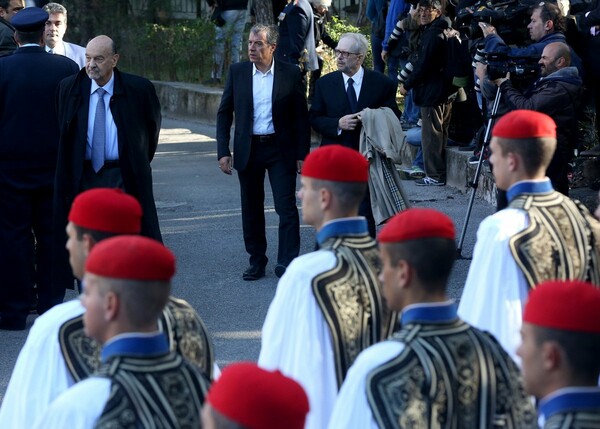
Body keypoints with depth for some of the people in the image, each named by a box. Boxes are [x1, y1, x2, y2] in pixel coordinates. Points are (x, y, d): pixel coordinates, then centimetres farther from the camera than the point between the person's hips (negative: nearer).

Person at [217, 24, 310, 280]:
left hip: (281, 149, -2)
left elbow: (301, 117, 1)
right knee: (252, 209, 10)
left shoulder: (290, 74, -4)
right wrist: (223, 151, -2)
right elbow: (224, 113, 5)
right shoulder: (237, 72, 1)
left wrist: (302, 154, -2)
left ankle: (287, 264, -3)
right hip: (248, 150, 2)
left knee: (286, 208, -6)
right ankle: (257, 261, 21)